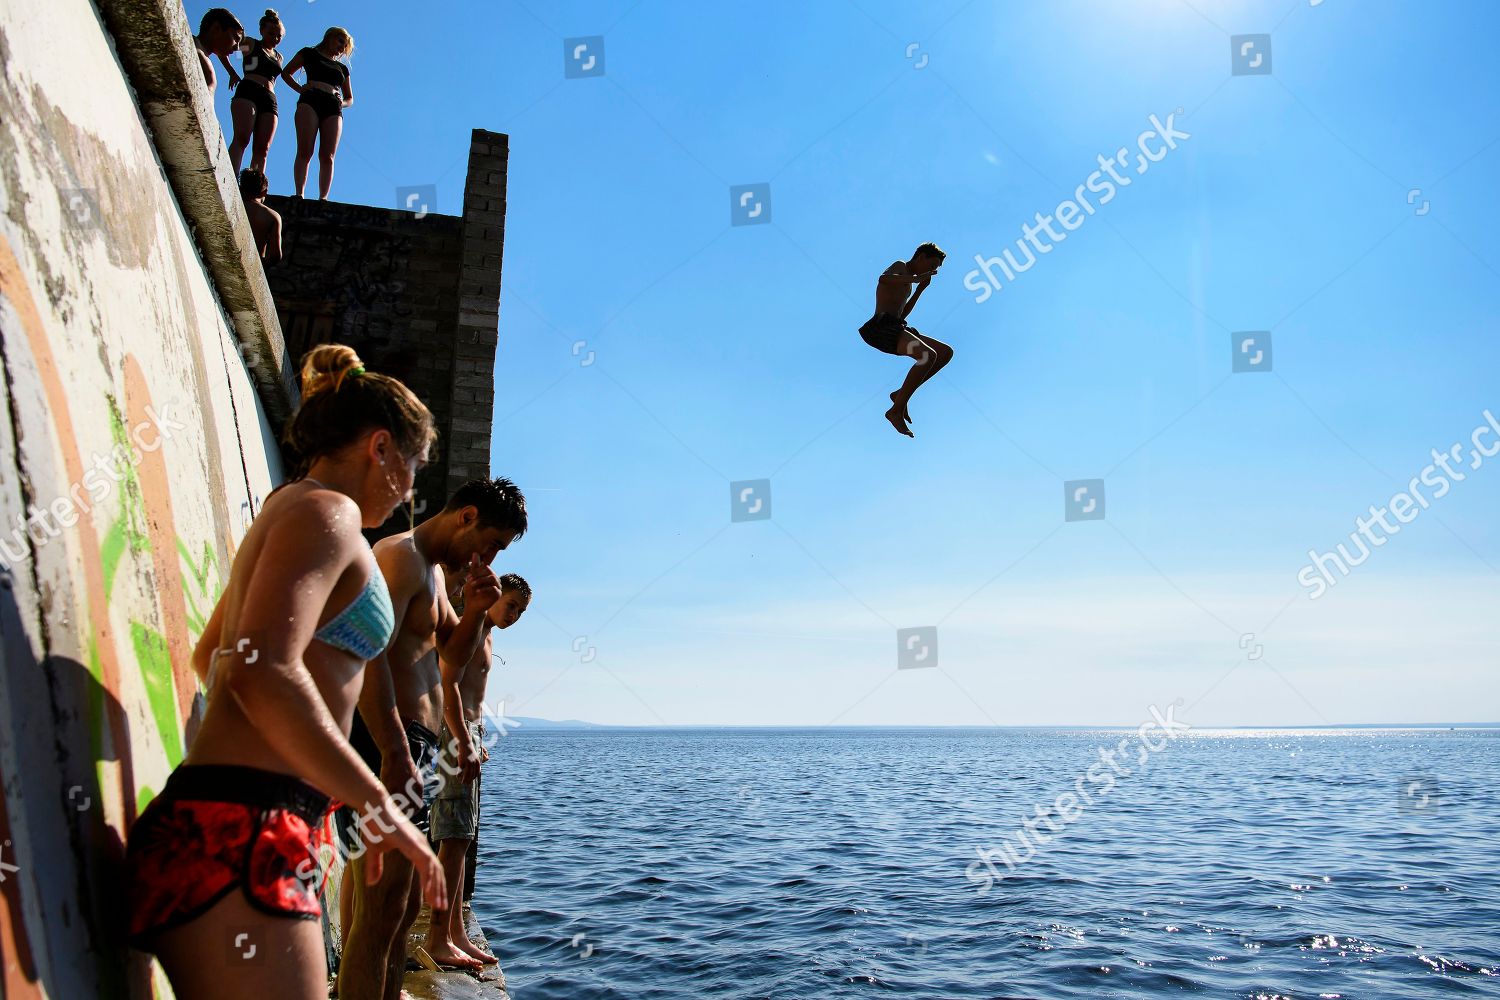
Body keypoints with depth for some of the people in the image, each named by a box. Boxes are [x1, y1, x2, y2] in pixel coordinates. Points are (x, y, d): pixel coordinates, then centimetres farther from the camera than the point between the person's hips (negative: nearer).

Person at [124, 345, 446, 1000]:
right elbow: (263, 673, -24)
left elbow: (208, 656, 37)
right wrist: (381, 809, -18)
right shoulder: (326, 511, -9)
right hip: (240, 833, -11)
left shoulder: (284, 513, 22)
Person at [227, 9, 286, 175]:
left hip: (270, 99, 6)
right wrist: (232, 73, 1)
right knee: (242, 138, -23)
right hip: (248, 91, -6)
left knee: (262, 148, -10)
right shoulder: (251, 44, 13)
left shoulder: (278, 57, 29)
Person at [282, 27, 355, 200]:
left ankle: (323, 197, -21)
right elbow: (286, 73, 15)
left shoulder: (342, 68, 29)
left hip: (333, 109, 3)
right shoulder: (310, 54, 19)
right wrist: (300, 89, -2)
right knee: (305, 151, -17)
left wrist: (341, 102, 7)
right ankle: (299, 193, -25)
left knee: (327, 156, -12)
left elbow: (350, 98, 30)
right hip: (310, 101, -3)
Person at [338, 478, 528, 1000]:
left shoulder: (437, 570, 20)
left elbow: (454, 654, 28)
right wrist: (396, 755, -29)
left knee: (405, 903, 17)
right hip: (391, 744, -11)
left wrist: (474, 611, 7)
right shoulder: (401, 555, -12)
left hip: (415, 747, 11)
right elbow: (369, 656, -23)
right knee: (382, 909, -10)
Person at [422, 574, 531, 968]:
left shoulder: (486, 636, 22)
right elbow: (449, 686, -19)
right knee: (455, 839, -13)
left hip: (468, 733, 11)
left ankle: (456, 936, 15)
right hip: (455, 733, -11)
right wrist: (464, 743, -25)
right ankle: (438, 939, -13)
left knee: (460, 840, 11)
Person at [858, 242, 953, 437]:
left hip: (896, 328, 10)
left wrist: (921, 288, 28)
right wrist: (915, 279, -21)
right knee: (928, 355, -28)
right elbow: (883, 279, -21)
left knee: (946, 352, 5)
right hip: (881, 326, -10)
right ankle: (896, 410, -24)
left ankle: (901, 394, -1)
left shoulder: (907, 281, 31)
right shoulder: (899, 266, 2)